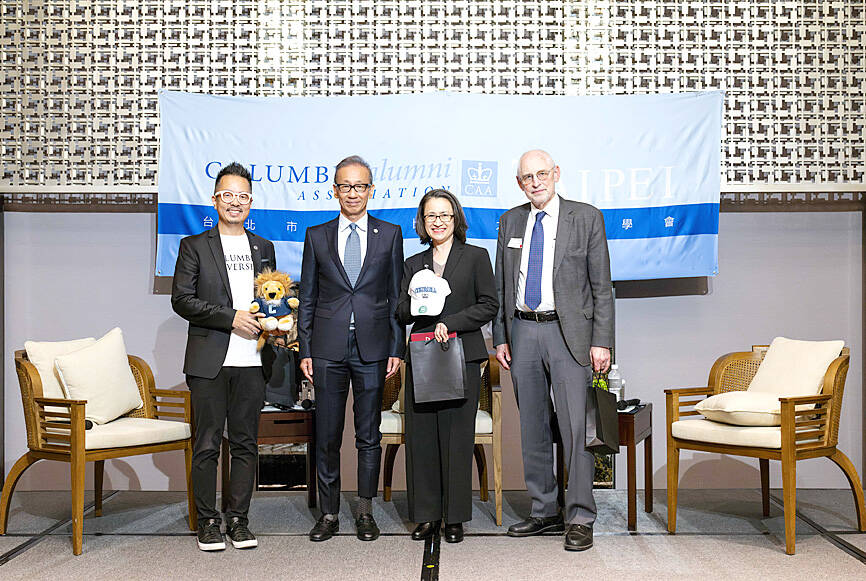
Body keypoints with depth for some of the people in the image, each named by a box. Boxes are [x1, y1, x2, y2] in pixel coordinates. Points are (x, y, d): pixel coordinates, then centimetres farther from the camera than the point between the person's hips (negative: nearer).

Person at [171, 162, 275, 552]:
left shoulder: (263, 248, 16)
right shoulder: (195, 246, 5)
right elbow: (182, 300, -5)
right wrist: (231, 318, -13)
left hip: (251, 362, 3)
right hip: (209, 361, -3)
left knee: (245, 443, 7)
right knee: (207, 443, 1)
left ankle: (239, 519, 16)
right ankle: (207, 521, 12)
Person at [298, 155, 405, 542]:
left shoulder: (390, 235, 7)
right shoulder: (317, 236, 8)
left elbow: (396, 296, 6)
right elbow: (307, 298, 8)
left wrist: (397, 349, 0)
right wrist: (305, 350, 2)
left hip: (372, 348, 0)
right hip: (328, 349, 1)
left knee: (369, 435, 7)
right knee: (326, 435, 5)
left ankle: (365, 513, 19)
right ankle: (329, 513, 18)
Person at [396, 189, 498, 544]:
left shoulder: (476, 257, 6)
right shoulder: (413, 264, 15)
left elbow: (489, 306, -2)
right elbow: (401, 315, 14)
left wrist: (449, 323, -12)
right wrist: (416, 303, -7)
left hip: (461, 357, -3)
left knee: (456, 437, -2)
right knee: (421, 435, 2)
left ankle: (455, 517, 10)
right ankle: (427, 514, 14)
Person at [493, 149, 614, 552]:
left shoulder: (586, 218, 0)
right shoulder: (509, 221, 11)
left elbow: (602, 286, -2)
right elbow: (501, 286, 14)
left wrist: (601, 341, -9)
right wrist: (500, 337, 7)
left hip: (569, 331, -4)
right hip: (522, 331, 4)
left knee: (575, 425, -5)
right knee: (532, 428, 10)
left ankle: (580, 518, 6)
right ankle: (544, 511, 23)